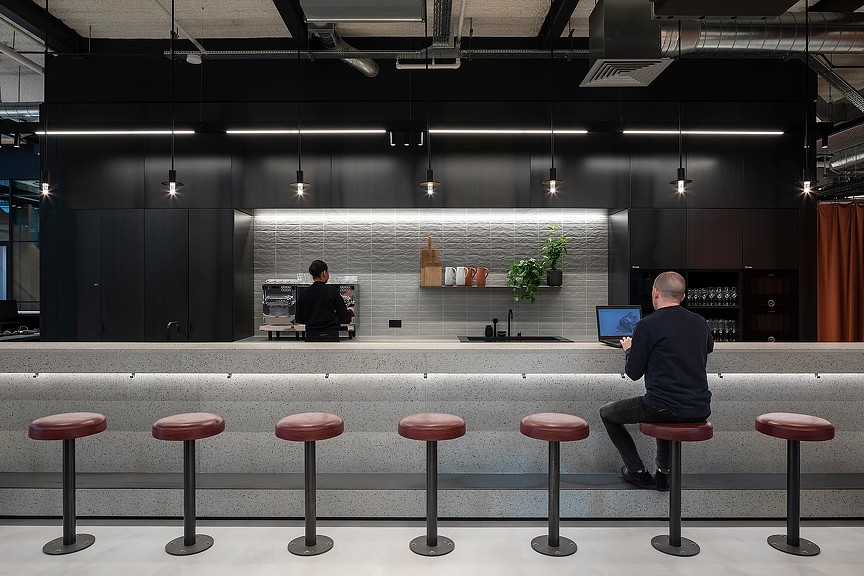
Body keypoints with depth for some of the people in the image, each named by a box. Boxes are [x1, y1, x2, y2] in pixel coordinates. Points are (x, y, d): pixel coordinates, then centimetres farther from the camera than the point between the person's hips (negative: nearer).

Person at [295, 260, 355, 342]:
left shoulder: (304, 294, 4)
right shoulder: (332, 291, -8)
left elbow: (299, 319, 10)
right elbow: (344, 318, -6)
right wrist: (350, 311, 16)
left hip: (311, 338, 4)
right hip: (330, 338, -4)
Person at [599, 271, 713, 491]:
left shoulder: (647, 325, -12)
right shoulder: (700, 323, 6)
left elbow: (634, 372, -5)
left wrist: (628, 349, 15)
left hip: (665, 410, -6)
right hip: (700, 411, 6)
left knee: (607, 413, 18)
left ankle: (638, 472, 20)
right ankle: (664, 473, 30)